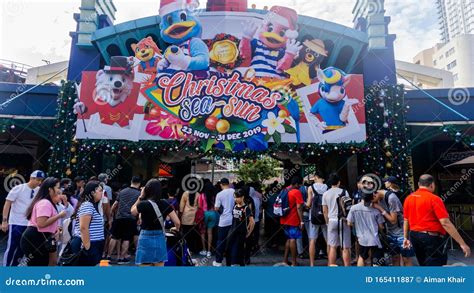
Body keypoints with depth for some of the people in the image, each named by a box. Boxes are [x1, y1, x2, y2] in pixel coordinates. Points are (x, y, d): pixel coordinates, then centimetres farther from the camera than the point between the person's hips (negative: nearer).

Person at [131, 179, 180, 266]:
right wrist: (176, 229, 17)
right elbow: (177, 222, -5)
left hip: (146, 239, -4)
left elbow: (133, 212, 10)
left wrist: (140, 197, 6)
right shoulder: (165, 204, -2)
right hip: (160, 239, 4)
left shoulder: (144, 204, -13)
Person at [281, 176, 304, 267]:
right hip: (293, 220, -7)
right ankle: (294, 262, 4)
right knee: (293, 239, -1)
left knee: (289, 239, 17)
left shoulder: (285, 190, 11)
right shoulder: (297, 192, -12)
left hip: (285, 220, 7)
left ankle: (285, 260, 19)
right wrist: (301, 221, -13)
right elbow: (299, 208, -16)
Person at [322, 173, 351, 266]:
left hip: (332, 221, 2)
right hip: (343, 221, -2)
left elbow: (324, 211, 6)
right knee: (346, 247, 4)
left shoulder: (326, 194, 4)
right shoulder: (344, 192, -3)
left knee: (333, 247, 8)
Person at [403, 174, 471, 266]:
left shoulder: (408, 199, 5)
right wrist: (462, 243, -13)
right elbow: (445, 223, -18)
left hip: (414, 236, 7)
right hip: (432, 238, -6)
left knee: (424, 265, 21)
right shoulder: (434, 199, -13)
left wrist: (406, 238, 21)